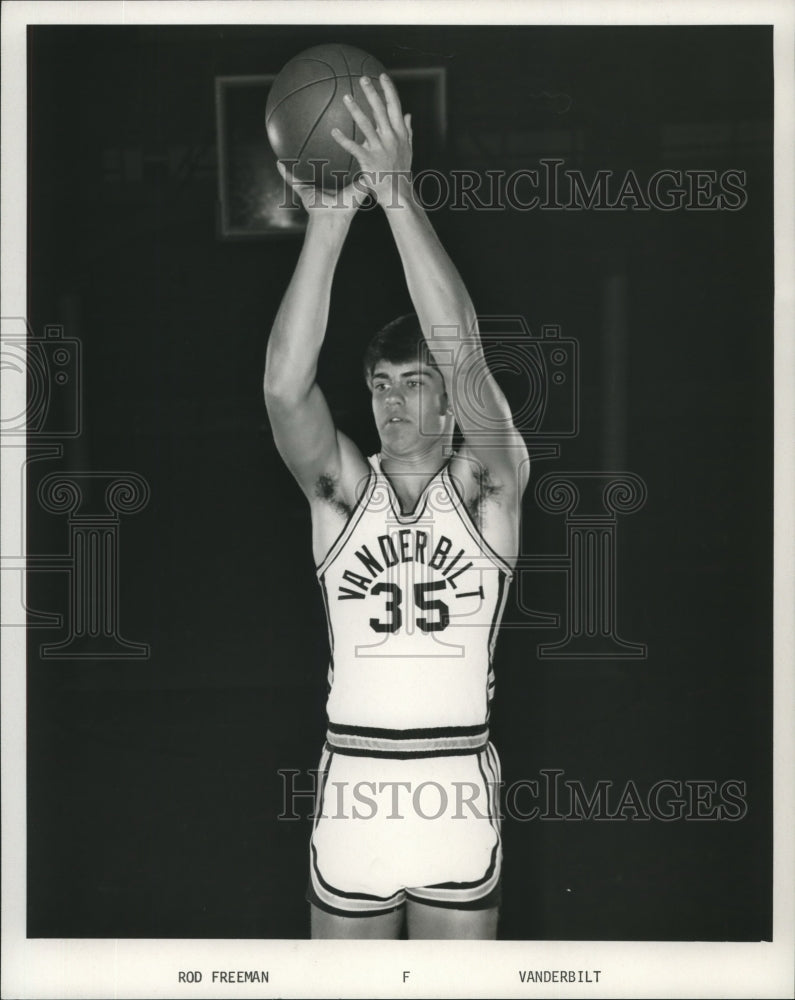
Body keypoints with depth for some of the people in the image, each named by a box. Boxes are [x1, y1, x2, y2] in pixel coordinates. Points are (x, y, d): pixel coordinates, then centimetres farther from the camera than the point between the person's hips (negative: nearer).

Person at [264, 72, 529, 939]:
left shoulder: (487, 484, -1)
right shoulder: (342, 488, 3)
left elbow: (464, 360, -19)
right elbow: (284, 386, -16)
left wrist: (398, 196, -26)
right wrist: (327, 222, -25)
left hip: (460, 801, -1)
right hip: (350, 795, 1)